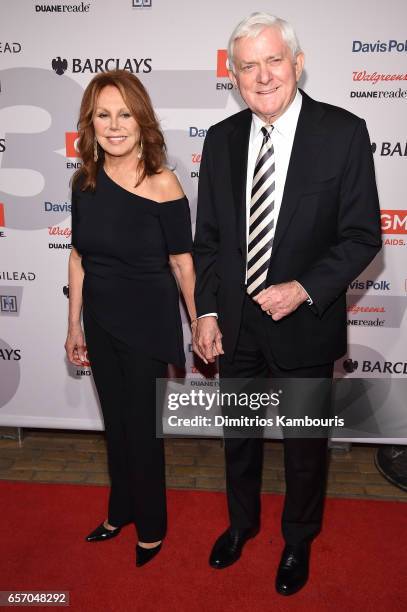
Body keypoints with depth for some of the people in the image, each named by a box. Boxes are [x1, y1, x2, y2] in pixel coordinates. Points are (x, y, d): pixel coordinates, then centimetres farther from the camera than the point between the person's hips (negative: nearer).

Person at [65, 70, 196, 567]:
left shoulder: (162, 185, -16)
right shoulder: (85, 181, -1)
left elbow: (182, 263, -10)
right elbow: (79, 256, 5)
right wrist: (74, 325, 9)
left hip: (148, 325, -5)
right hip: (100, 322, 5)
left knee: (143, 427, 10)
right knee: (115, 421, 20)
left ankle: (151, 526, 37)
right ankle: (121, 510, 46)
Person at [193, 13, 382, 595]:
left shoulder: (344, 132, -10)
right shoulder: (220, 139, 1)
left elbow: (362, 236, -9)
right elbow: (208, 237, 4)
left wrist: (305, 289, -22)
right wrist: (206, 311, -2)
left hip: (304, 326, -3)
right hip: (235, 325, 4)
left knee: (305, 445, 17)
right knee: (238, 436, 22)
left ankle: (298, 540, 46)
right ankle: (242, 522, 51)